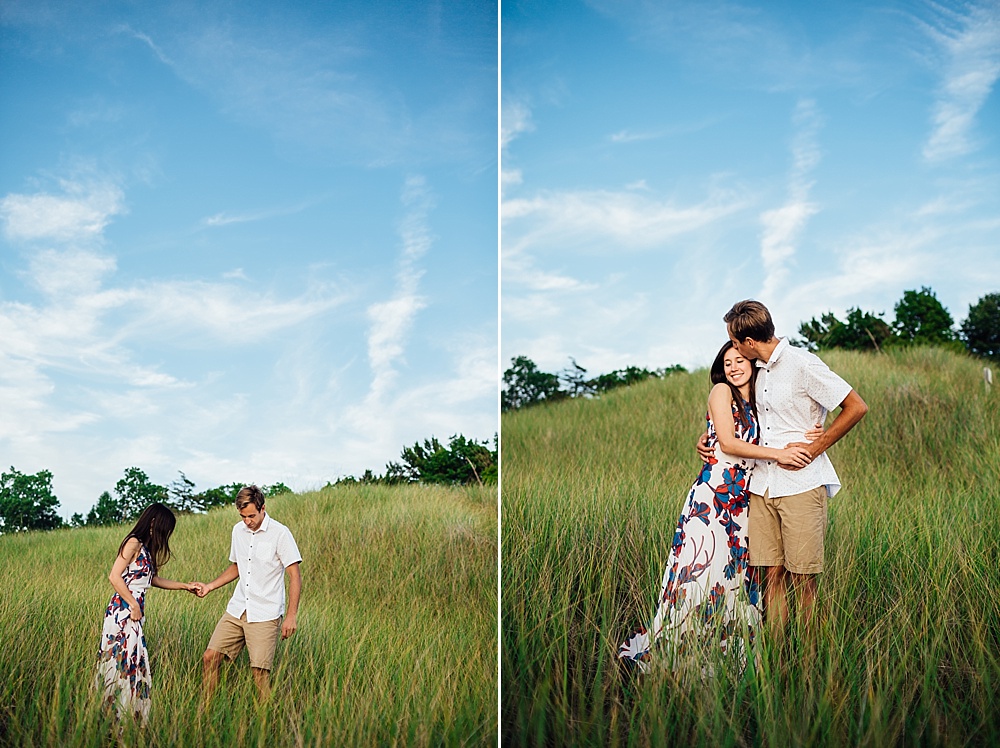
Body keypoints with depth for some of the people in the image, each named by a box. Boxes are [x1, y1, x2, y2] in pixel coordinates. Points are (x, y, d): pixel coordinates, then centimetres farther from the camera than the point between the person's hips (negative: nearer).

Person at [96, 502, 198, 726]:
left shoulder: (146, 548, 17)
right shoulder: (133, 543, -10)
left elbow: (153, 579, 28)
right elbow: (114, 577, -16)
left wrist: (185, 586, 28)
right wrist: (134, 605, -13)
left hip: (134, 612, 9)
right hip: (123, 611, -9)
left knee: (135, 663, 8)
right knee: (123, 661, -8)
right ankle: (116, 719, -4)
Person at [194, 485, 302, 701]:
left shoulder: (280, 533, -11)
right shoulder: (238, 530, 8)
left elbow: (295, 576, -11)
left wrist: (291, 616, -16)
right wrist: (210, 586, 10)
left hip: (265, 616, -6)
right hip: (237, 609, 6)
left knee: (259, 671, -9)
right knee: (209, 658, 1)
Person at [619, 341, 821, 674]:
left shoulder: (756, 405, 19)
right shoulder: (722, 391, 1)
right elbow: (727, 443, -10)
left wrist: (809, 439, -6)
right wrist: (777, 453, -15)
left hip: (743, 500, 7)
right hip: (713, 493, -6)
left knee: (737, 575, 3)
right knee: (703, 570, -11)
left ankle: (727, 653, 7)